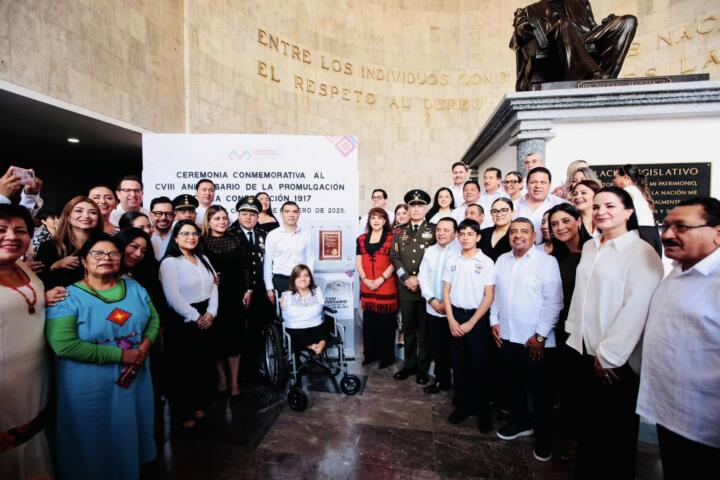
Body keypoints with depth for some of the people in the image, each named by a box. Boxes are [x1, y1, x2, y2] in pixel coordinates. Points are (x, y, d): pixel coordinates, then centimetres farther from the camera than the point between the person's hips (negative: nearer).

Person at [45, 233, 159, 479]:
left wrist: (144, 348, -13)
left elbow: (154, 319, 6)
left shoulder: (134, 288, 2)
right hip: (89, 387, -4)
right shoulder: (68, 297, -13)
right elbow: (64, 345, -21)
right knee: (95, 445, 13)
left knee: (130, 435, 21)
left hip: (135, 378, 5)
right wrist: (121, 355, -22)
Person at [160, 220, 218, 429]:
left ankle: (199, 404, 32)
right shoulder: (170, 262, -10)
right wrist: (196, 317, -14)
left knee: (204, 364, 13)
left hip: (207, 319, 6)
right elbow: (173, 297, -17)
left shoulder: (203, 259, 11)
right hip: (183, 322, -6)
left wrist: (211, 313, -5)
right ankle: (183, 412, 24)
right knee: (183, 367, 7)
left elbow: (213, 287, 8)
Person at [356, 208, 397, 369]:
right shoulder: (362, 239, 11)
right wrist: (365, 279, -7)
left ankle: (387, 356, 17)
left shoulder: (391, 238, 0)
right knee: (369, 323, 10)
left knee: (386, 323, 3)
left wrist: (381, 279, -14)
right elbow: (358, 262, 7)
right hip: (367, 287, 4)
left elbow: (394, 262, -6)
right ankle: (370, 354, 24)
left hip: (386, 286, -3)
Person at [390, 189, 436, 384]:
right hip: (405, 288, 3)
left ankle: (423, 369, 19)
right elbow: (394, 257, 4)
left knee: (425, 330, 6)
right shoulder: (399, 231, 10)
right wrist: (406, 279, -9)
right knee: (408, 329, 12)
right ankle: (409, 364, 26)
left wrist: (420, 280, -11)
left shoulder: (434, 230, 2)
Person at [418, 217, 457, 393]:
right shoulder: (429, 251, 8)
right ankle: (442, 380, 31)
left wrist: (447, 303, -15)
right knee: (437, 347, 14)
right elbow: (423, 276, 5)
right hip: (433, 308, 5)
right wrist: (432, 300, -6)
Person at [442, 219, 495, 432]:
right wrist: (451, 319, -4)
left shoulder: (486, 262, -7)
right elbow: (446, 291, 5)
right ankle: (463, 405, 26)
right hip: (455, 316, 3)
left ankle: (483, 411, 21)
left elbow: (489, 296, -8)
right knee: (459, 363, 11)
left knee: (479, 365, 4)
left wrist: (471, 323, -11)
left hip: (477, 317, -3)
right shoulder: (452, 260, 3)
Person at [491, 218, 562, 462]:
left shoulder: (547, 261, -10)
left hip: (535, 339, -5)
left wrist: (540, 335, -15)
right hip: (506, 335, 5)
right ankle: (520, 421, 38)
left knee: (539, 388, 9)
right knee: (513, 382, 18)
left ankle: (543, 435, 28)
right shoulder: (501, 260, 8)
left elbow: (554, 301, -13)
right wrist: (494, 321, 6)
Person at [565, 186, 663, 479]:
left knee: (618, 428, 12)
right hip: (586, 351, 6)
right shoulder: (589, 248, 7)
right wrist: (574, 334, 8)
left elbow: (636, 310, -18)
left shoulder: (641, 252, -13)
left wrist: (608, 355, -16)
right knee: (589, 420, 20)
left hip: (617, 360, -6)